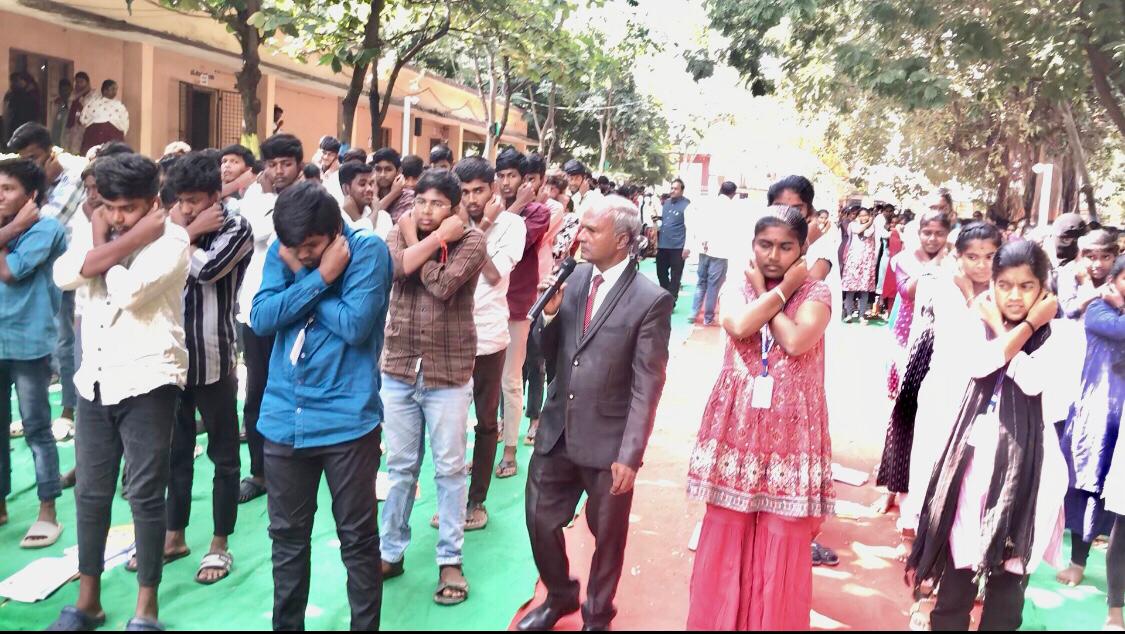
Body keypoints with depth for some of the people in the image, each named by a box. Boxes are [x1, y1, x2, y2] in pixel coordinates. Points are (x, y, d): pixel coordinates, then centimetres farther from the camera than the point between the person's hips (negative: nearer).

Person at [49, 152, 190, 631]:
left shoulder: (170, 238, -8)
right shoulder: (94, 230, 9)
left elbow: (130, 291, -23)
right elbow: (65, 275, -10)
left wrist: (105, 247, -7)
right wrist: (127, 240, -14)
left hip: (147, 381, -6)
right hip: (94, 379, 6)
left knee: (145, 494, 1)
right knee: (90, 492, 13)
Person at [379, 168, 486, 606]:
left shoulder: (471, 241, -5)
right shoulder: (402, 232, 6)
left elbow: (441, 285, -22)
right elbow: (395, 267, -17)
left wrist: (418, 241, -9)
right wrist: (436, 239, -17)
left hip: (449, 373, -3)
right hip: (399, 370, 3)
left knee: (450, 468, 6)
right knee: (399, 467, 13)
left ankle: (450, 560, 18)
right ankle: (391, 552, 26)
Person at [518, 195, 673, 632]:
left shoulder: (650, 300, -14)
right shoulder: (575, 279, 2)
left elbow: (647, 386, -14)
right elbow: (549, 355, 7)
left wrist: (630, 454, -16)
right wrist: (550, 313, -12)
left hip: (607, 442, -5)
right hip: (557, 431, 5)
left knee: (607, 536, 14)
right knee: (540, 520, 16)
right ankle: (560, 595, 43)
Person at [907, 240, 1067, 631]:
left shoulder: (1053, 336, 0)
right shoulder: (980, 324, 5)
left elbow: (1032, 380, -20)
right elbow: (978, 364, -17)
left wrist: (1001, 329, -10)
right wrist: (1026, 327, -11)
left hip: (1021, 451, -2)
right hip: (976, 444, 2)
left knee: (1009, 559, 4)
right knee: (960, 550, 8)